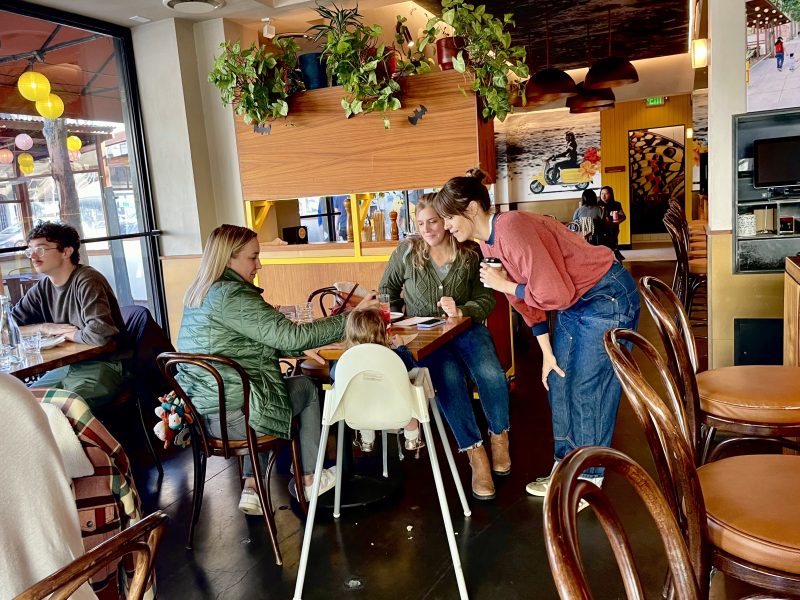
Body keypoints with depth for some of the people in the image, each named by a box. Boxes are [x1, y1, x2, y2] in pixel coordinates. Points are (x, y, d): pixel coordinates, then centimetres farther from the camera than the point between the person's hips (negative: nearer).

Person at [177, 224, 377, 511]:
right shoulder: (232, 296, -19)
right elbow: (291, 336, -22)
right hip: (233, 417, -8)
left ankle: (251, 488, 25)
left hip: (198, 412, 8)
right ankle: (308, 480, 31)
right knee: (307, 388, 15)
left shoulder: (198, 295, 10)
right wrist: (352, 318, -18)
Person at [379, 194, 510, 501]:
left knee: (491, 375, -29)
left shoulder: (470, 256, -3)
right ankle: (475, 453, -18)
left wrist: (462, 311, -21)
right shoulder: (406, 252, -2)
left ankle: (499, 437, 1)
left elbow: (486, 300, -2)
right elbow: (387, 288, 13)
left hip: (465, 328, 1)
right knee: (449, 378, -34)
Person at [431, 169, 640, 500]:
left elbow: (554, 294, -30)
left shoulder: (513, 229, -28)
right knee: (558, 383, 12)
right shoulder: (488, 244, 1)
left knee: (588, 391, -2)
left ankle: (588, 482, 15)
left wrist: (503, 285, -17)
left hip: (608, 298, -9)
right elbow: (525, 300, 7)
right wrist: (547, 353, 5)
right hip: (573, 302, 9)